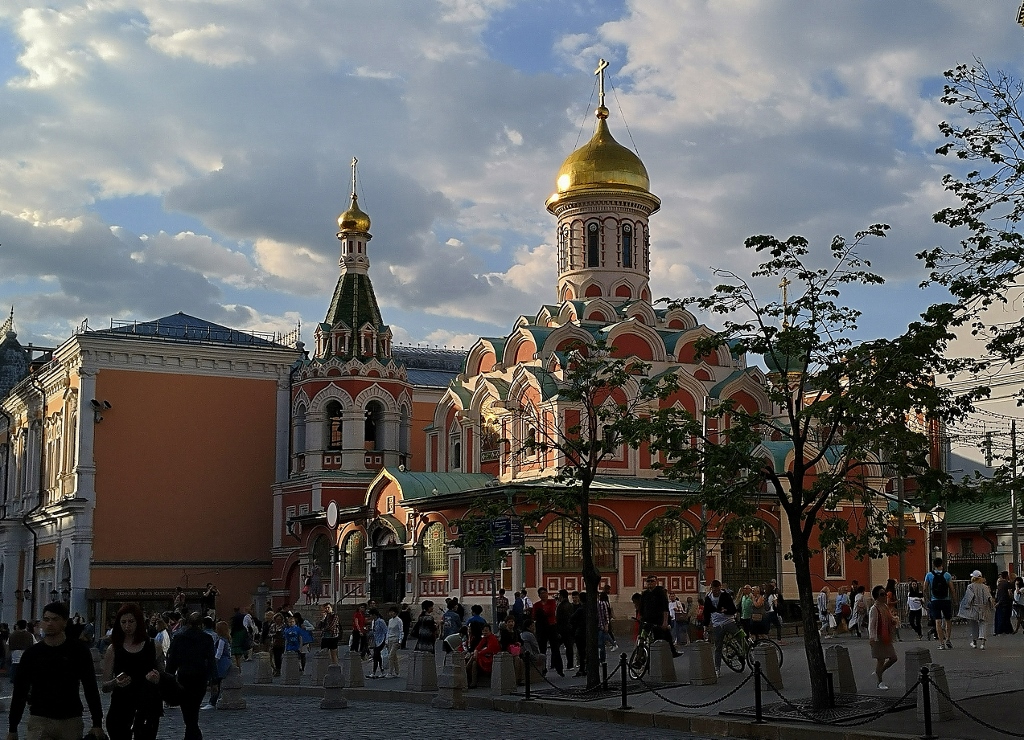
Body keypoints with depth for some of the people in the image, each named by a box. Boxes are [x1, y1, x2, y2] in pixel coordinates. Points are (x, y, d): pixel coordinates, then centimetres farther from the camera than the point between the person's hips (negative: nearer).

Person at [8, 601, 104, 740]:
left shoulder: (78, 651, 1)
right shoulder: (31, 653, 4)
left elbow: (91, 689, 3)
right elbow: (19, 693, 8)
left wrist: (97, 724, -3)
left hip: (71, 722, 0)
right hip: (40, 722, 0)